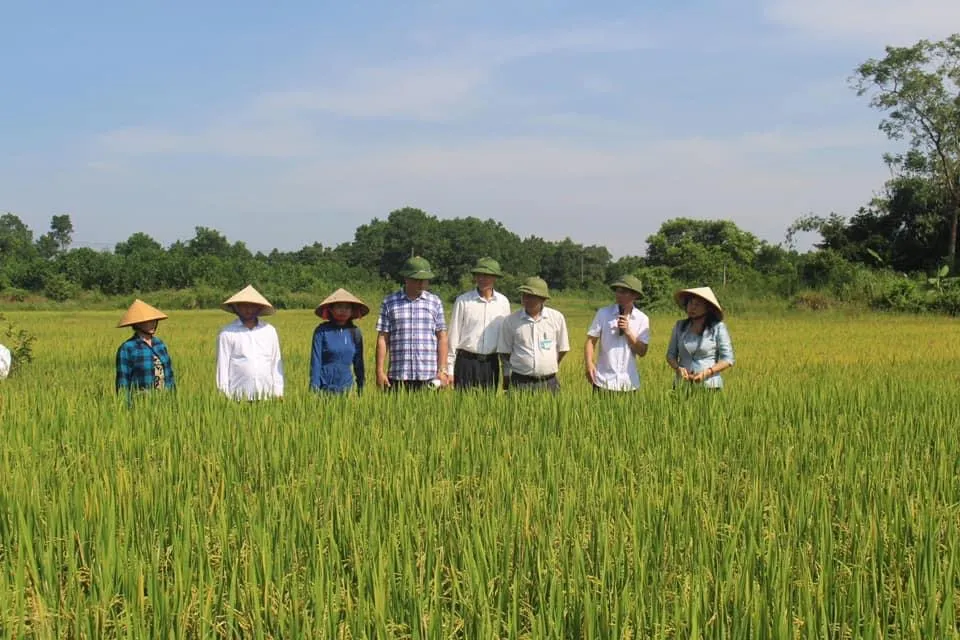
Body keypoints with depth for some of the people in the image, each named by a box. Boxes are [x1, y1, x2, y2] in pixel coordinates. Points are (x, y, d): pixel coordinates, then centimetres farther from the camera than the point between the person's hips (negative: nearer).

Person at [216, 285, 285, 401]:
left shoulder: (270, 331, 10)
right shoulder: (227, 333, 1)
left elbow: (276, 364, 13)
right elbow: (222, 366, 0)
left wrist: (278, 393, 7)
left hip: (266, 395, 3)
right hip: (239, 397, -2)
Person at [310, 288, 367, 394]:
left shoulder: (355, 332, 5)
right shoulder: (322, 331, -4)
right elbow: (315, 361, -4)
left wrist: (361, 389, 13)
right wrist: (314, 388, -8)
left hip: (346, 387, 3)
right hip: (325, 388, -3)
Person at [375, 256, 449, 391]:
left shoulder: (435, 302, 9)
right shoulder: (389, 303, 6)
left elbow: (442, 338, 8)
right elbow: (382, 338, 4)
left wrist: (442, 370, 1)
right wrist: (380, 371, -2)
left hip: (428, 376, 1)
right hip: (398, 375, -1)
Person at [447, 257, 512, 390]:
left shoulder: (503, 302, 5)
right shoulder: (463, 301, -2)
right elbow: (453, 336, 1)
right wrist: (449, 369, -1)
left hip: (491, 364, 2)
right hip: (466, 361, -2)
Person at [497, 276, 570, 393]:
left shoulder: (557, 318, 3)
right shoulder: (510, 321, 1)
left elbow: (562, 348, 14)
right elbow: (504, 352, 10)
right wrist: (507, 377, 10)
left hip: (549, 383, 1)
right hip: (519, 383, 0)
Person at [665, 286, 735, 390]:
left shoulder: (718, 327, -3)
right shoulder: (680, 326, 8)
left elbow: (728, 360, -2)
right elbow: (671, 354, 13)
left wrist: (707, 372, -15)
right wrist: (678, 368, -8)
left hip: (709, 386, -3)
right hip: (682, 385, 3)